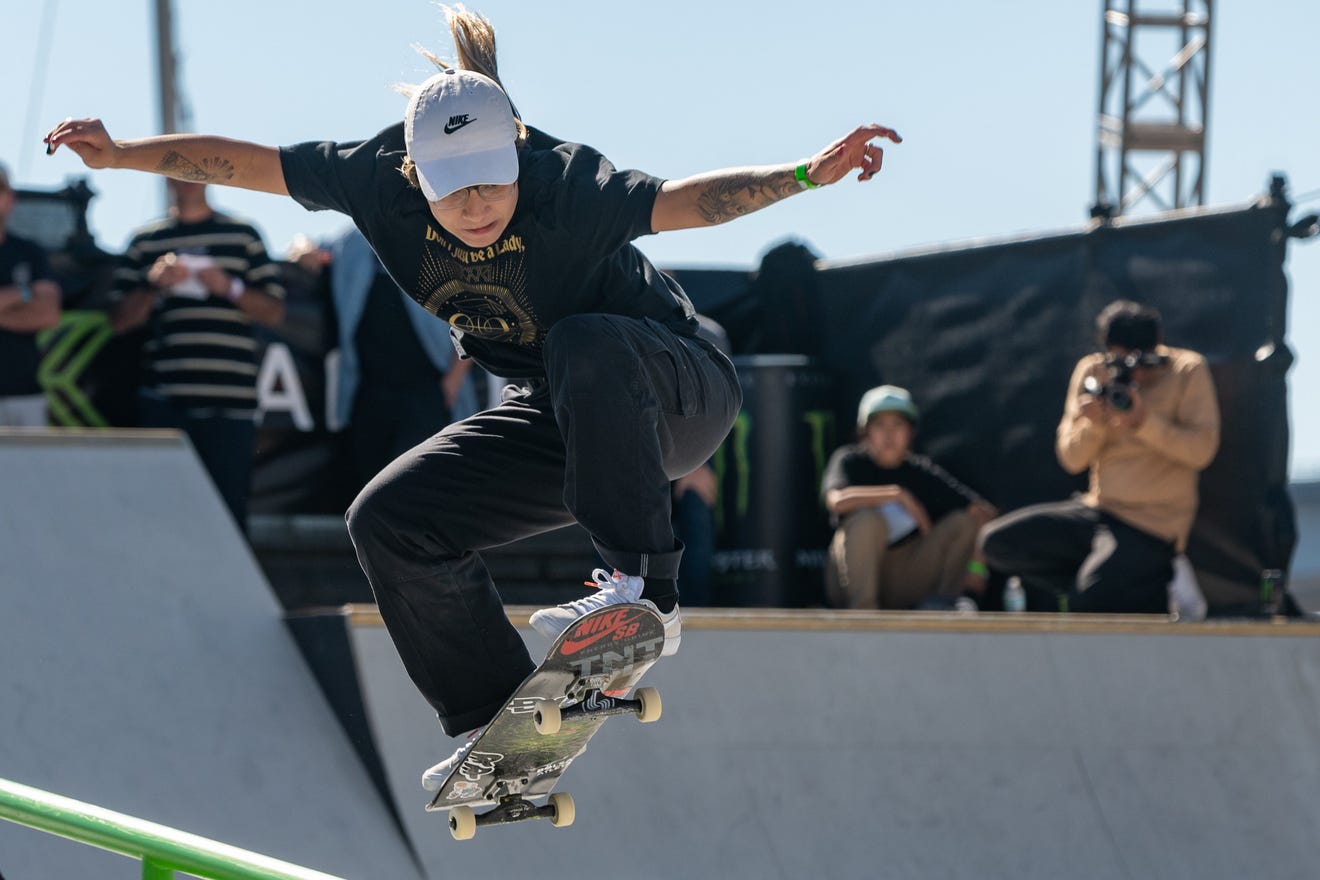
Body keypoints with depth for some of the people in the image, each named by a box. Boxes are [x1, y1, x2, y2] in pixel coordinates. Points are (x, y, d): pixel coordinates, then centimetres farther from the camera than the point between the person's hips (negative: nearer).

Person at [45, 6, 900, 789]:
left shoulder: (565, 184, -29)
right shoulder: (383, 180, -15)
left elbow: (683, 200, -43)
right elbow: (245, 162, -6)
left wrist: (809, 174, -58)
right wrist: (120, 152, -9)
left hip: (677, 396, -6)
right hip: (560, 422, 6)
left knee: (585, 344, -39)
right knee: (391, 520, -5)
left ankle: (645, 586, -36)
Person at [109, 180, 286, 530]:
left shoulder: (243, 235, 13)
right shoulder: (146, 241, 14)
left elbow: (274, 312, 9)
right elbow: (120, 320, 12)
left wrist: (229, 288, -8)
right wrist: (154, 286, -5)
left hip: (230, 400, -1)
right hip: (164, 401, 1)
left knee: (229, 508, -5)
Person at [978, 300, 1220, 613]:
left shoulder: (1187, 370, -7)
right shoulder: (1091, 372, 4)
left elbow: (1202, 450, -16)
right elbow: (1071, 460, 3)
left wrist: (1145, 421, -27)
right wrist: (1094, 424, -17)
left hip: (1153, 524, -7)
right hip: (1099, 510, 7)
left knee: (1087, 601, -29)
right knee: (997, 542, -7)